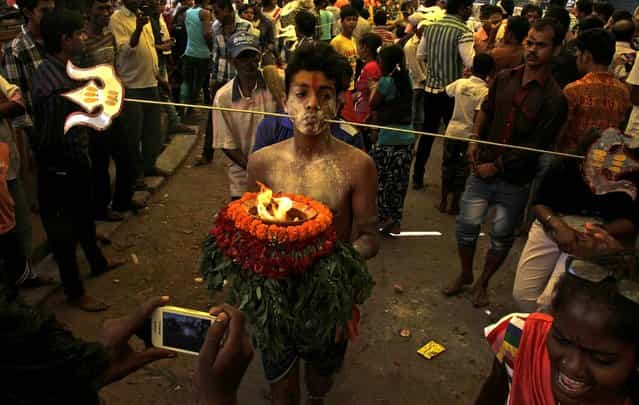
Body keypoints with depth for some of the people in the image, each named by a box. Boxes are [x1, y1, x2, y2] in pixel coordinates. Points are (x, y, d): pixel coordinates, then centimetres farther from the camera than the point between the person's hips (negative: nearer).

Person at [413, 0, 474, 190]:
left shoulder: (430, 27, 4)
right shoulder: (463, 32, -14)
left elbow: (420, 55, 13)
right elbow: (471, 63, -19)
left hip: (430, 88, 5)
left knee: (427, 133, 15)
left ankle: (417, 177, 21)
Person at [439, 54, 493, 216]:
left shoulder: (460, 83, -5)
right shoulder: (486, 92, -16)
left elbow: (447, 90, 16)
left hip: (453, 131, 3)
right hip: (469, 135, -3)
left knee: (448, 166, 15)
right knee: (462, 170, 10)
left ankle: (443, 202, 23)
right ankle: (454, 205, 17)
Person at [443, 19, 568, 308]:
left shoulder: (553, 98, -13)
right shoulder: (504, 78, 2)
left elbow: (537, 145, -14)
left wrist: (497, 165, -13)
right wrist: (474, 140, 1)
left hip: (515, 179, -3)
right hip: (483, 170, 4)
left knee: (501, 236, 10)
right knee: (466, 225, 8)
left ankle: (483, 283, 33)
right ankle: (465, 275, 33)